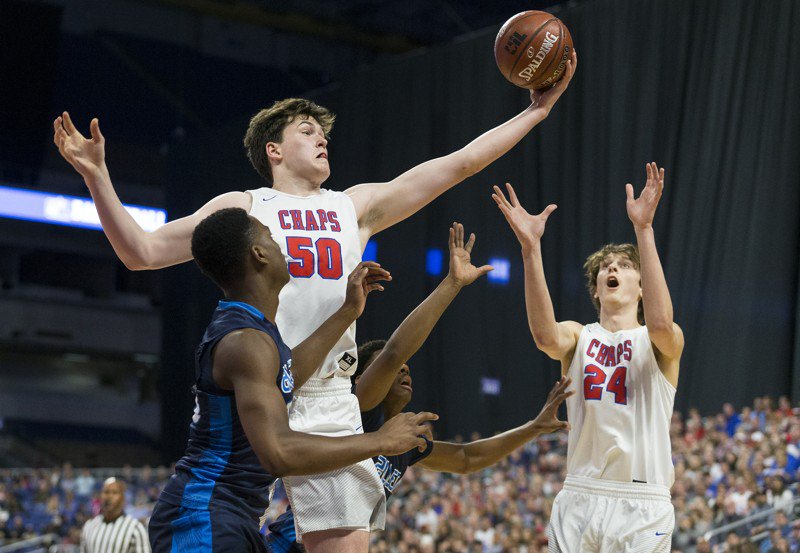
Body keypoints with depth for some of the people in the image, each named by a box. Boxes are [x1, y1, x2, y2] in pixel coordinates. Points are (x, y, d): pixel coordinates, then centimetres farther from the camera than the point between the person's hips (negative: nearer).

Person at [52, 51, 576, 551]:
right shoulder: (240, 208, 10)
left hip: (330, 406, 3)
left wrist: (538, 110, 16)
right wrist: (97, 176, -4)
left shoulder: (355, 207, 19)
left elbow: (461, 163, 18)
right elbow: (142, 252, 7)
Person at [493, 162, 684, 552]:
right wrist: (531, 248, -27)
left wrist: (644, 229, -28)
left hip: (642, 506, -2)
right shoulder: (578, 337, 9)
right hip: (579, 500, 2)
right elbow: (545, 335, -16)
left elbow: (660, 323, -23)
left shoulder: (662, 343, 3)